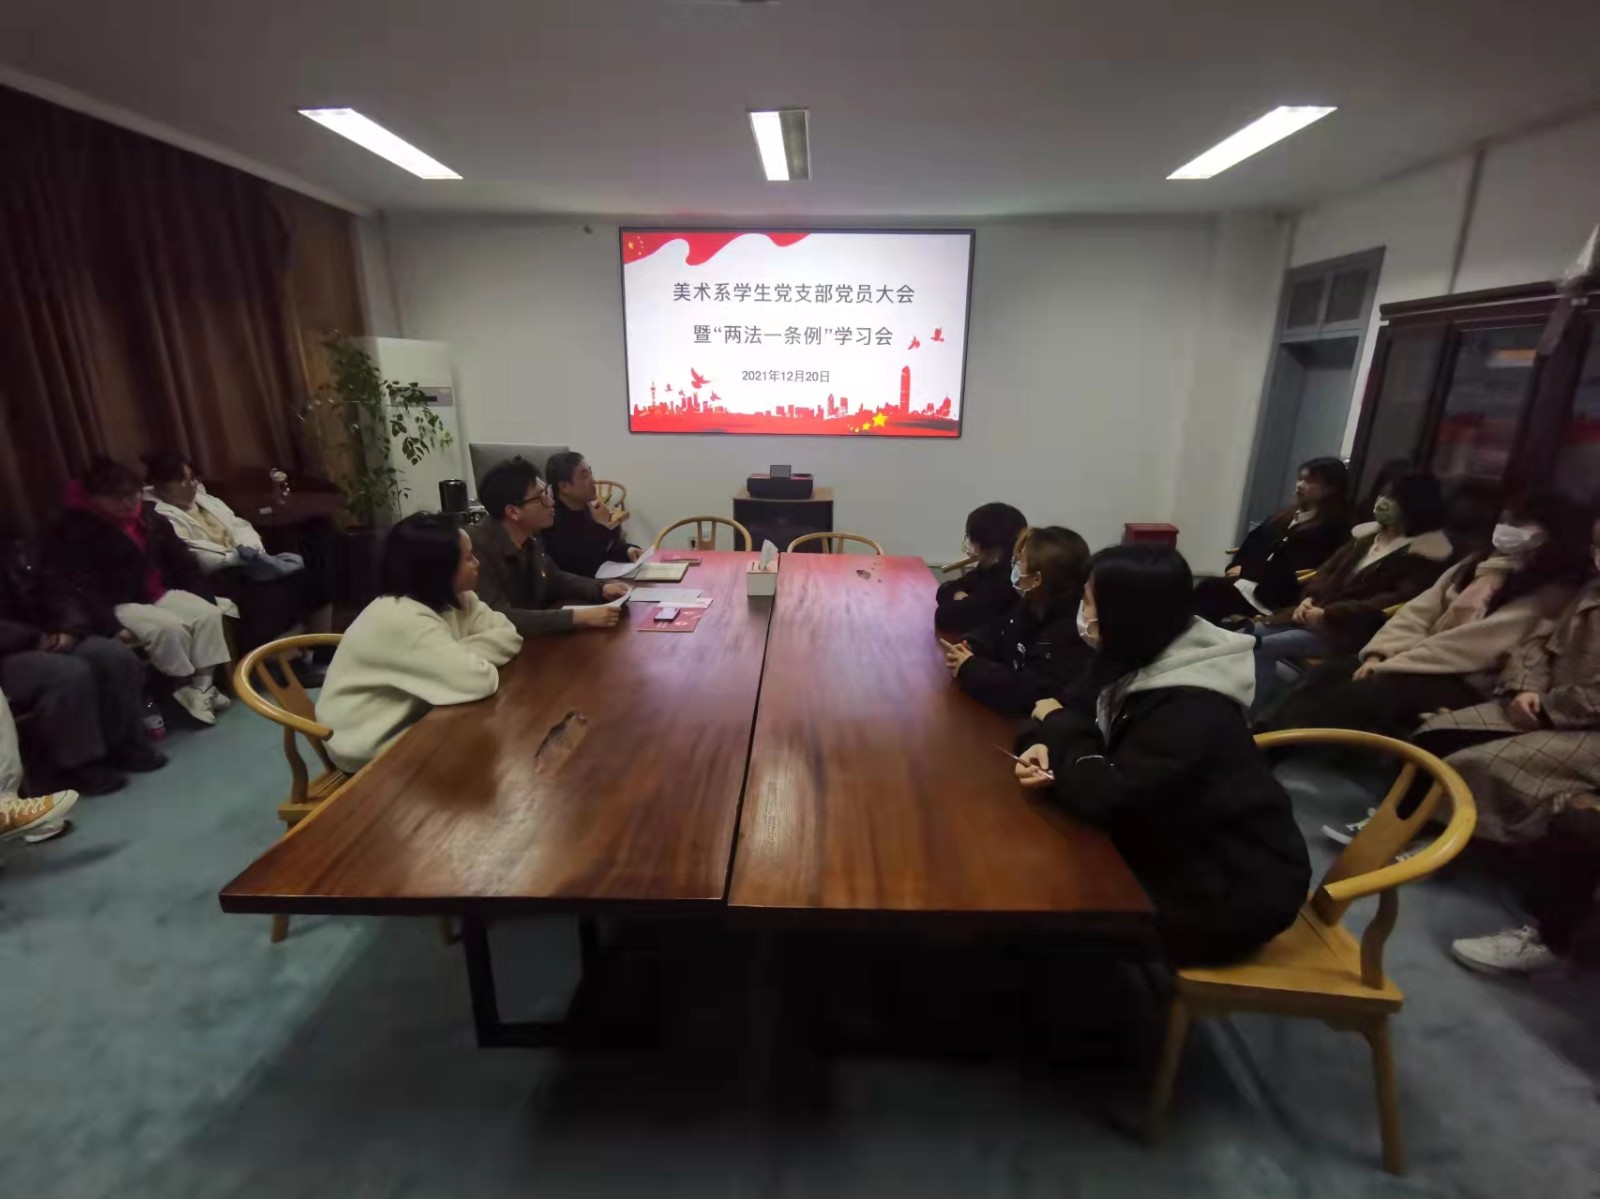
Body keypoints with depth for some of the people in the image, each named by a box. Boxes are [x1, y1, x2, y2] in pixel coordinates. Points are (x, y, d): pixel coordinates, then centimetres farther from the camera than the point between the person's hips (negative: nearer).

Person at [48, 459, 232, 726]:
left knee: (209, 614, -18)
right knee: (169, 627, -32)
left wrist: (202, 592, 3)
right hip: (119, 604, -6)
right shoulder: (77, 531, -10)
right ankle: (185, 688, -13)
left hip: (160, 594, 7)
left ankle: (203, 684, -13)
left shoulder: (147, 516, 10)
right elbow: (79, 586, -17)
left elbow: (178, 557, 15)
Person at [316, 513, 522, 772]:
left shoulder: (451, 597, -3)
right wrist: (470, 653, -15)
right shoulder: (402, 619, -30)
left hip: (416, 717, 7)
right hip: (372, 746, -7)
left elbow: (510, 637, -7)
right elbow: (476, 681, -36)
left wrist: (463, 654, -23)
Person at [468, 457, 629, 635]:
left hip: (537, 633, 7)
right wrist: (577, 617, -36)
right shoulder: (479, 548, -27)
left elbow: (553, 577, 14)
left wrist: (602, 589, -1)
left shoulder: (528, 536, -4)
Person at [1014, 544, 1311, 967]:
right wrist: (1046, 751, -21)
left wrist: (1058, 724, -16)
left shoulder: (1190, 710, -31)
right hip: (1177, 850, 7)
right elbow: (1082, 717, 2)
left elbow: (1108, 798, -31)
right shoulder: (1135, 665, -5)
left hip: (1234, 887, -7)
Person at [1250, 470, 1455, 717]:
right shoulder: (1368, 535, 18)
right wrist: (1309, 599, -3)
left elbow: (1398, 600, -18)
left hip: (1355, 632, -8)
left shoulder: (1424, 554, -5)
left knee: (1264, 648, -26)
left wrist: (1330, 613, -23)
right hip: (1316, 616, 8)